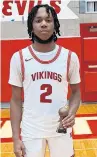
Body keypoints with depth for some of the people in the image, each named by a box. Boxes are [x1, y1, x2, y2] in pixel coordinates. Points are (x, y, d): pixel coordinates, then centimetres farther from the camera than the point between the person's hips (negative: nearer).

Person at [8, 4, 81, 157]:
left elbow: (76, 91, 9)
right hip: (31, 131, 0)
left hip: (61, 129, 1)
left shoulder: (70, 57, -4)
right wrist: (16, 137, -2)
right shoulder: (19, 58, -5)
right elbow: (16, 100, 1)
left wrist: (72, 112, -11)